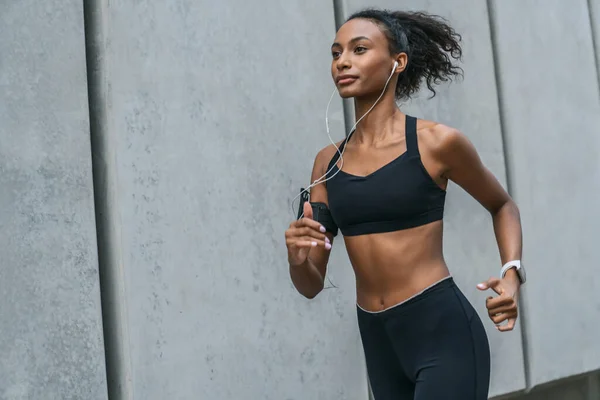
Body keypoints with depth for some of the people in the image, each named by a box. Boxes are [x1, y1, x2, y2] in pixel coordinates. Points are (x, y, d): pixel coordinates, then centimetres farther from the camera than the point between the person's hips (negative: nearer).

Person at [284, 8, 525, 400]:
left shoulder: (436, 141, -7)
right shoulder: (328, 161, 5)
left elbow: (503, 205, 12)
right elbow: (312, 285, 6)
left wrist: (512, 274, -5)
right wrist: (298, 260, -16)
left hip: (444, 332, -5)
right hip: (378, 342, 5)